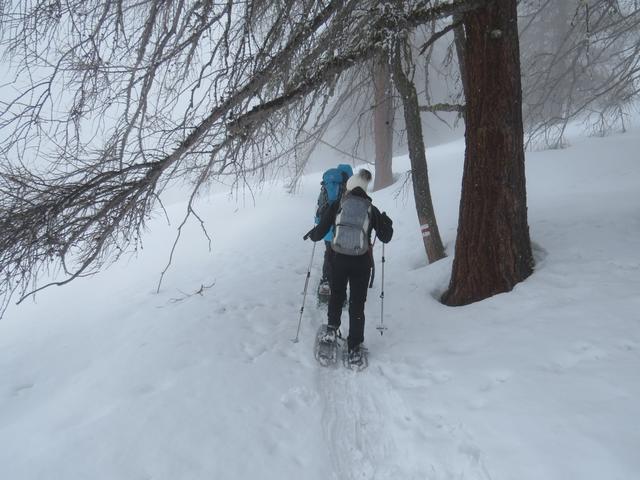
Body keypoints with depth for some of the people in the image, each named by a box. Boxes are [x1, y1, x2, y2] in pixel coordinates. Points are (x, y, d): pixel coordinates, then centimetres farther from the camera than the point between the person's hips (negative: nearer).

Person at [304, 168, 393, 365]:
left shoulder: (336, 206, 0)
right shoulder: (372, 209, 2)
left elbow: (320, 232, 0)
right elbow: (385, 237, 7)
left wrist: (311, 234, 22)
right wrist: (387, 222, 27)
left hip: (339, 260, 0)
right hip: (362, 262, 0)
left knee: (336, 296, 27)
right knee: (357, 304, 10)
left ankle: (332, 330, 21)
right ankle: (354, 348, 13)